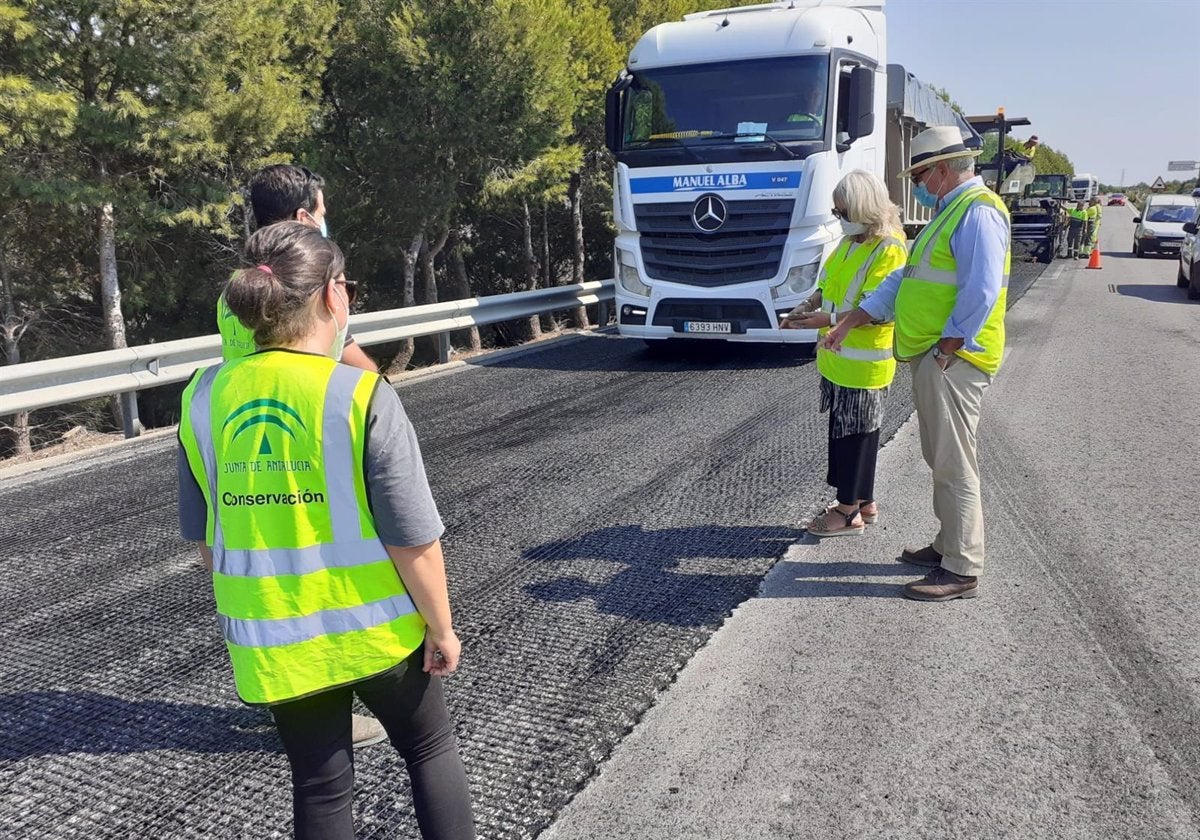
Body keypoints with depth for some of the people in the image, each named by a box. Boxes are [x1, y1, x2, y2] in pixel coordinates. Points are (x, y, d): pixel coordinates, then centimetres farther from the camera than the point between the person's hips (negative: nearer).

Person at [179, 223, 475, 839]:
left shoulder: (204, 398, -6)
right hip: (373, 629, -3)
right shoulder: (361, 395, -20)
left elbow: (204, 543, 4)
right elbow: (414, 541, -18)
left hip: (273, 639, 4)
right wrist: (442, 628, -3)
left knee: (320, 787, 20)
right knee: (430, 749, 22)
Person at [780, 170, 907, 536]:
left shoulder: (889, 250, -19)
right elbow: (829, 283, 21)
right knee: (843, 429, 16)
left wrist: (828, 320, -29)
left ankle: (850, 512, 14)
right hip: (838, 357, 9)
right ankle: (864, 501, 31)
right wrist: (808, 306, 4)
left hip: (862, 364, -9)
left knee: (856, 434, 2)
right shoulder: (851, 241, 9)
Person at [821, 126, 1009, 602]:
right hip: (931, 358, 10)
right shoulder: (950, 212, 20)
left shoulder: (978, 212, -13)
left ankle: (962, 571, 3)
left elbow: (981, 291, -24)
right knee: (942, 460, 17)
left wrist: (947, 349, -18)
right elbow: (906, 279, 22)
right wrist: (848, 323, 18)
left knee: (953, 465, -5)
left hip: (952, 361, -10)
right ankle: (949, 546, 29)